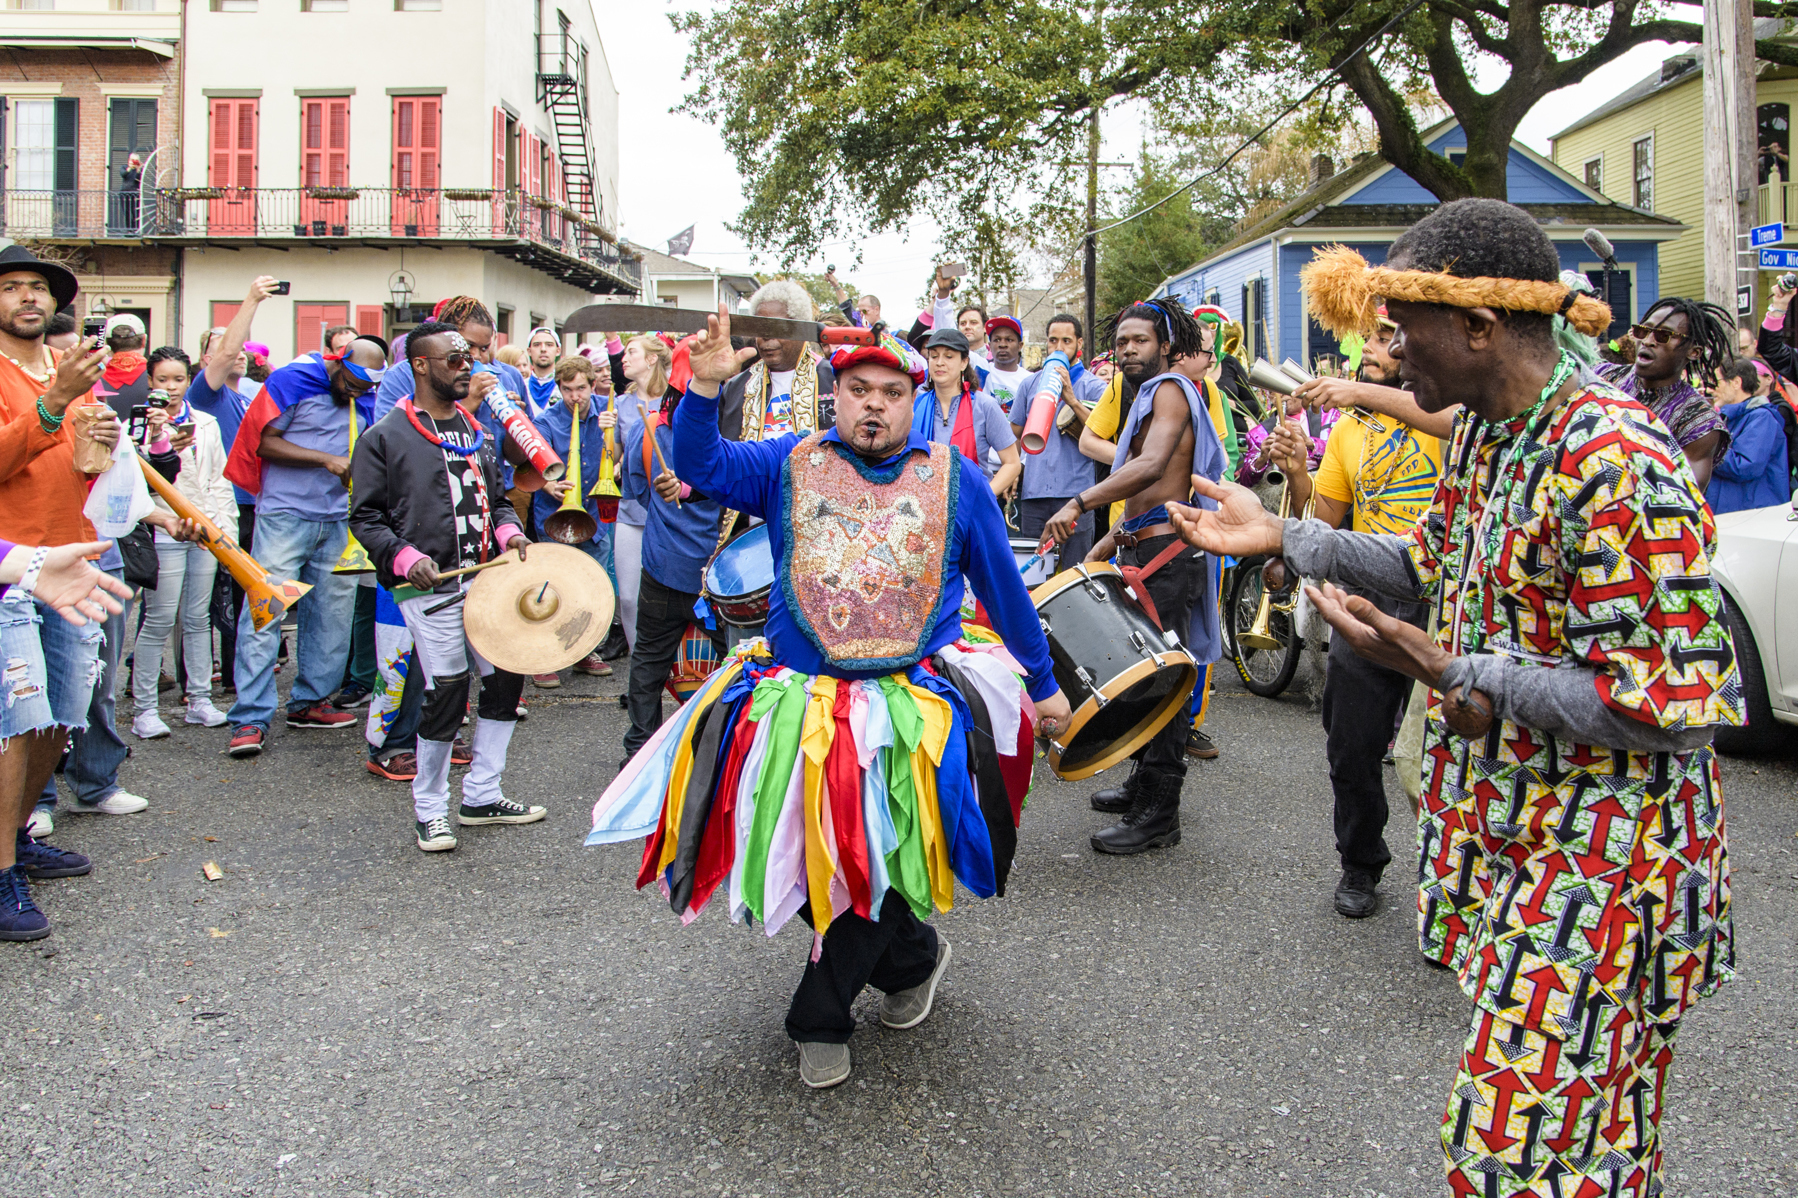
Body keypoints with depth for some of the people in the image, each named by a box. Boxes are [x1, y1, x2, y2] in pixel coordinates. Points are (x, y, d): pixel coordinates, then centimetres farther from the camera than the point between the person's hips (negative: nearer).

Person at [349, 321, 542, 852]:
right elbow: (366, 516, -3)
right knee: (446, 693, -8)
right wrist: (404, 556, -18)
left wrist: (508, 532, 4)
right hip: (430, 585, -7)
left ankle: (481, 796, 22)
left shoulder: (476, 431, 19)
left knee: (507, 675, 7)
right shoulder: (384, 438, -1)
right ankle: (429, 811, 10)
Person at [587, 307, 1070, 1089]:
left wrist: (1042, 684, 19)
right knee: (812, 853, -4)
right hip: (798, 701, 1)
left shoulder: (953, 477, 10)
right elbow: (702, 466, -4)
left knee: (871, 855, -13)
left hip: (914, 705, -1)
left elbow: (1003, 586, 15)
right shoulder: (791, 464, 10)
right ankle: (912, 957, 26)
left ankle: (822, 1018, 13)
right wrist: (705, 387, -22)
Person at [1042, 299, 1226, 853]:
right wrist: (1101, 550, 19)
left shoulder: (1170, 390, -7)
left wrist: (1078, 503, -31)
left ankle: (1158, 815, -5)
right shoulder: (1146, 400, 24)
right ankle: (1143, 787, 27)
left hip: (1165, 557, -10)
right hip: (1148, 553, 10)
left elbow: (1151, 466, -26)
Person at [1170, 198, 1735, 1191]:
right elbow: (1440, 568, 20)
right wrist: (1283, 537, 12)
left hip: (1597, 860, -9)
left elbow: (1680, 705, -24)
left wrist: (1456, 676, -25)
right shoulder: (1480, 432, 5)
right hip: (1504, 830, 9)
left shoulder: (1616, 462, -25)